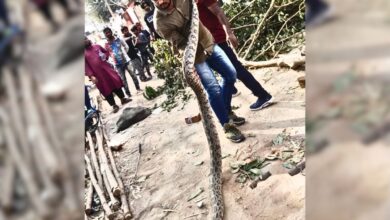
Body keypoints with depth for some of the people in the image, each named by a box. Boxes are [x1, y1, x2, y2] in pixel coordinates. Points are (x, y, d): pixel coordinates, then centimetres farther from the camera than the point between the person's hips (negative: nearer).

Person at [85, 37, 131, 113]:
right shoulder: (84, 53, -4)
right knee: (106, 89, 3)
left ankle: (123, 99, 26)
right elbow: (86, 66, -9)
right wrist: (91, 76, -19)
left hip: (107, 69, 4)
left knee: (116, 83, 9)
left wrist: (105, 57, 0)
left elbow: (106, 52, 22)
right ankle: (114, 105, 13)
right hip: (98, 74, -4)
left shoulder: (97, 46, 9)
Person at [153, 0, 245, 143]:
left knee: (230, 74, 10)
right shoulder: (160, 23, -23)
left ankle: (227, 111, 29)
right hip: (195, 55, -6)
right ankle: (227, 125, 5)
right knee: (213, 88, -12)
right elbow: (181, 44, -22)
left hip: (209, 43, 6)